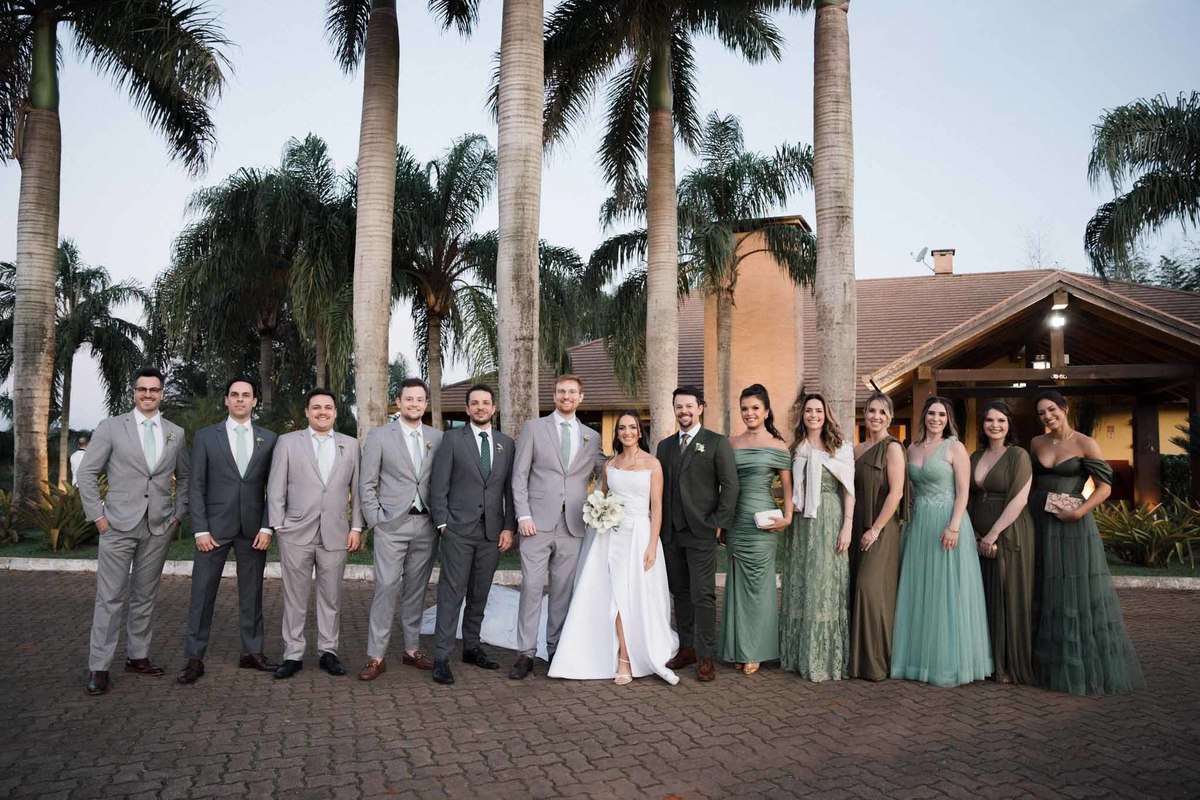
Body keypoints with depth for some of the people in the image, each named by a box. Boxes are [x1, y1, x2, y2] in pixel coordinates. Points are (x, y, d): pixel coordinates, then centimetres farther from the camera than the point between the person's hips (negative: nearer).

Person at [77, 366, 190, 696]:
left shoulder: (175, 433, 7)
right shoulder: (111, 427, -1)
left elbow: (184, 477, 17)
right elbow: (87, 473, 0)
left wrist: (179, 513, 8)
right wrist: (97, 514, -4)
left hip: (159, 528, 3)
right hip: (119, 525, -3)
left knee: (145, 597, 11)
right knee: (109, 598, -1)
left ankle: (138, 656, 22)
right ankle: (99, 667, 6)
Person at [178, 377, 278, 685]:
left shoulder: (268, 439, 6)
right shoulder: (205, 436, 3)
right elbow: (196, 486, 0)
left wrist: (266, 527, -4)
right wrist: (200, 530, -8)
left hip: (253, 529, 2)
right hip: (214, 528, -1)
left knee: (252, 594, 9)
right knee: (202, 595, 0)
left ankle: (252, 653, 19)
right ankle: (194, 659, 9)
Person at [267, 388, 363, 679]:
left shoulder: (351, 445, 8)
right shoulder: (287, 442, 5)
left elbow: (357, 490, 8)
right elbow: (275, 489, 3)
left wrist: (356, 527, 2)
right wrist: (278, 526, -2)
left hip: (335, 534, 1)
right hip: (296, 534, -1)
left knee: (331, 597, 8)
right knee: (294, 598, 5)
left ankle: (328, 652, 19)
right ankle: (293, 655, 15)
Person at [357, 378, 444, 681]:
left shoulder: (438, 438, 8)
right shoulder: (379, 437, 1)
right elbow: (366, 484, 1)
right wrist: (375, 520, -5)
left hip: (427, 525, 3)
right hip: (393, 525, -3)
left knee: (417, 588, 10)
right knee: (386, 588, -6)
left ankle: (412, 650, 21)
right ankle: (376, 657, 1)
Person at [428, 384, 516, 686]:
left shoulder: (507, 443, 10)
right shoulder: (452, 438, 0)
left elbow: (510, 488, 9)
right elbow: (438, 485, -1)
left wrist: (509, 527, 3)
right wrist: (442, 523, -7)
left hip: (493, 531, 3)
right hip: (458, 529, -3)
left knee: (479, 595, 11)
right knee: (451, 593, -3)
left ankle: (472, 647, 24)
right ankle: (441, 658, 2)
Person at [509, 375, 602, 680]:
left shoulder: (592, 437, 12)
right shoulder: (534, 428, 4)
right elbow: (519, 475, 1)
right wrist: (523, 515, -7)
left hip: (573, 526, 2)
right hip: (538, 522, -2)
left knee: (563, 590, 7)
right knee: (531, 587, -3)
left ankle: (556, 649, 19)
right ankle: (526, 653, 6)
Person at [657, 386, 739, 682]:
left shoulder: (717, 443, -2)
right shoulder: (665, 445, 13)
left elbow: (730, 485, -5)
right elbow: (661, 488, 14)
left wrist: (719, 522, -10)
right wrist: (660, 526, 7)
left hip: (701, 533, -5)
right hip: (671, 533, 5)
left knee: (702, 595, -4)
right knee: (680, 593, 11)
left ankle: (705, 657, 4)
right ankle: (687, 648, 20)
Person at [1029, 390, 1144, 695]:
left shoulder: (1085, 444, -6)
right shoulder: (1037, 443, 8)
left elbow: (1105, 487, -8)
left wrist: (1079, 512, -18)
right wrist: (1027, 508, 6)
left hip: (1072, 527, -5)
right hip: (1039, 525, 5)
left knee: (1080, 595, -2)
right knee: (1046, 595, 10)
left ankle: (1087, 669, 10)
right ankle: (1049, 665, 21)